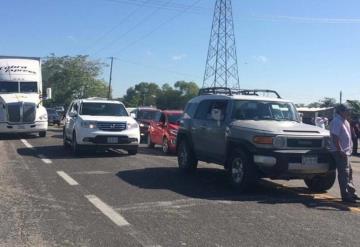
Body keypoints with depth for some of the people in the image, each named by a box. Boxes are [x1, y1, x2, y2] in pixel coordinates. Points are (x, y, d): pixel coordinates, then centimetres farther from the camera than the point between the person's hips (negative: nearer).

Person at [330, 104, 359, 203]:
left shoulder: (345, 121, 15)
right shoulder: (336, 122, -17)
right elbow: (335, 138, -23)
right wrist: (340, 151, -25)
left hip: (346, 151, 11)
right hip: (340, 152, -11)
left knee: (349, 172, 18)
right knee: (343, 174, -7)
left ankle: (351, 193, 28)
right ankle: (345, 196, -3)